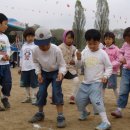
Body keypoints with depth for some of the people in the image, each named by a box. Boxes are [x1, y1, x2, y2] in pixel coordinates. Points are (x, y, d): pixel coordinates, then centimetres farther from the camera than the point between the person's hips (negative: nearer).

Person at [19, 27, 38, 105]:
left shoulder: (35, 46, -4)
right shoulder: (24, 46, 13)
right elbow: (21, 57, 16)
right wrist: (20, 66, 14)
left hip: (33, 68, -6)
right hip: (25, 68, 6)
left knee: (34, 84, -2)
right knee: (26, 84, 12)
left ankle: (34, 98, 5)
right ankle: (28, 97, 25)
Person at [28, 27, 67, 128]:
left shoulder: (56, 50, -31)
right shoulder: (36, 51, -21)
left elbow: (62, 65, -21)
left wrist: (61, 73, -40)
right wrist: (38, 73, -11)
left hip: (56, 72, -4)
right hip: (44, 73, 4)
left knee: (57, 92, -14)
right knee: (41, 92, 3)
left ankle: (60, 117, -8)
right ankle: (40, 113, 24)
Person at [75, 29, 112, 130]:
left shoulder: (103, 53, -8)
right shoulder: (85, 52, 2)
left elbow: (109, 67, -2)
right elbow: (79, 65, 1)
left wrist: (105, 76, -18)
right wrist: (79, 58, -19)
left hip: (97, 82, -5)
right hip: (85, 82, 6)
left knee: (96, 100, -21)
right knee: (79, 99, 13)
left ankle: (106, 122, -17)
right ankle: (83, 113, 45)